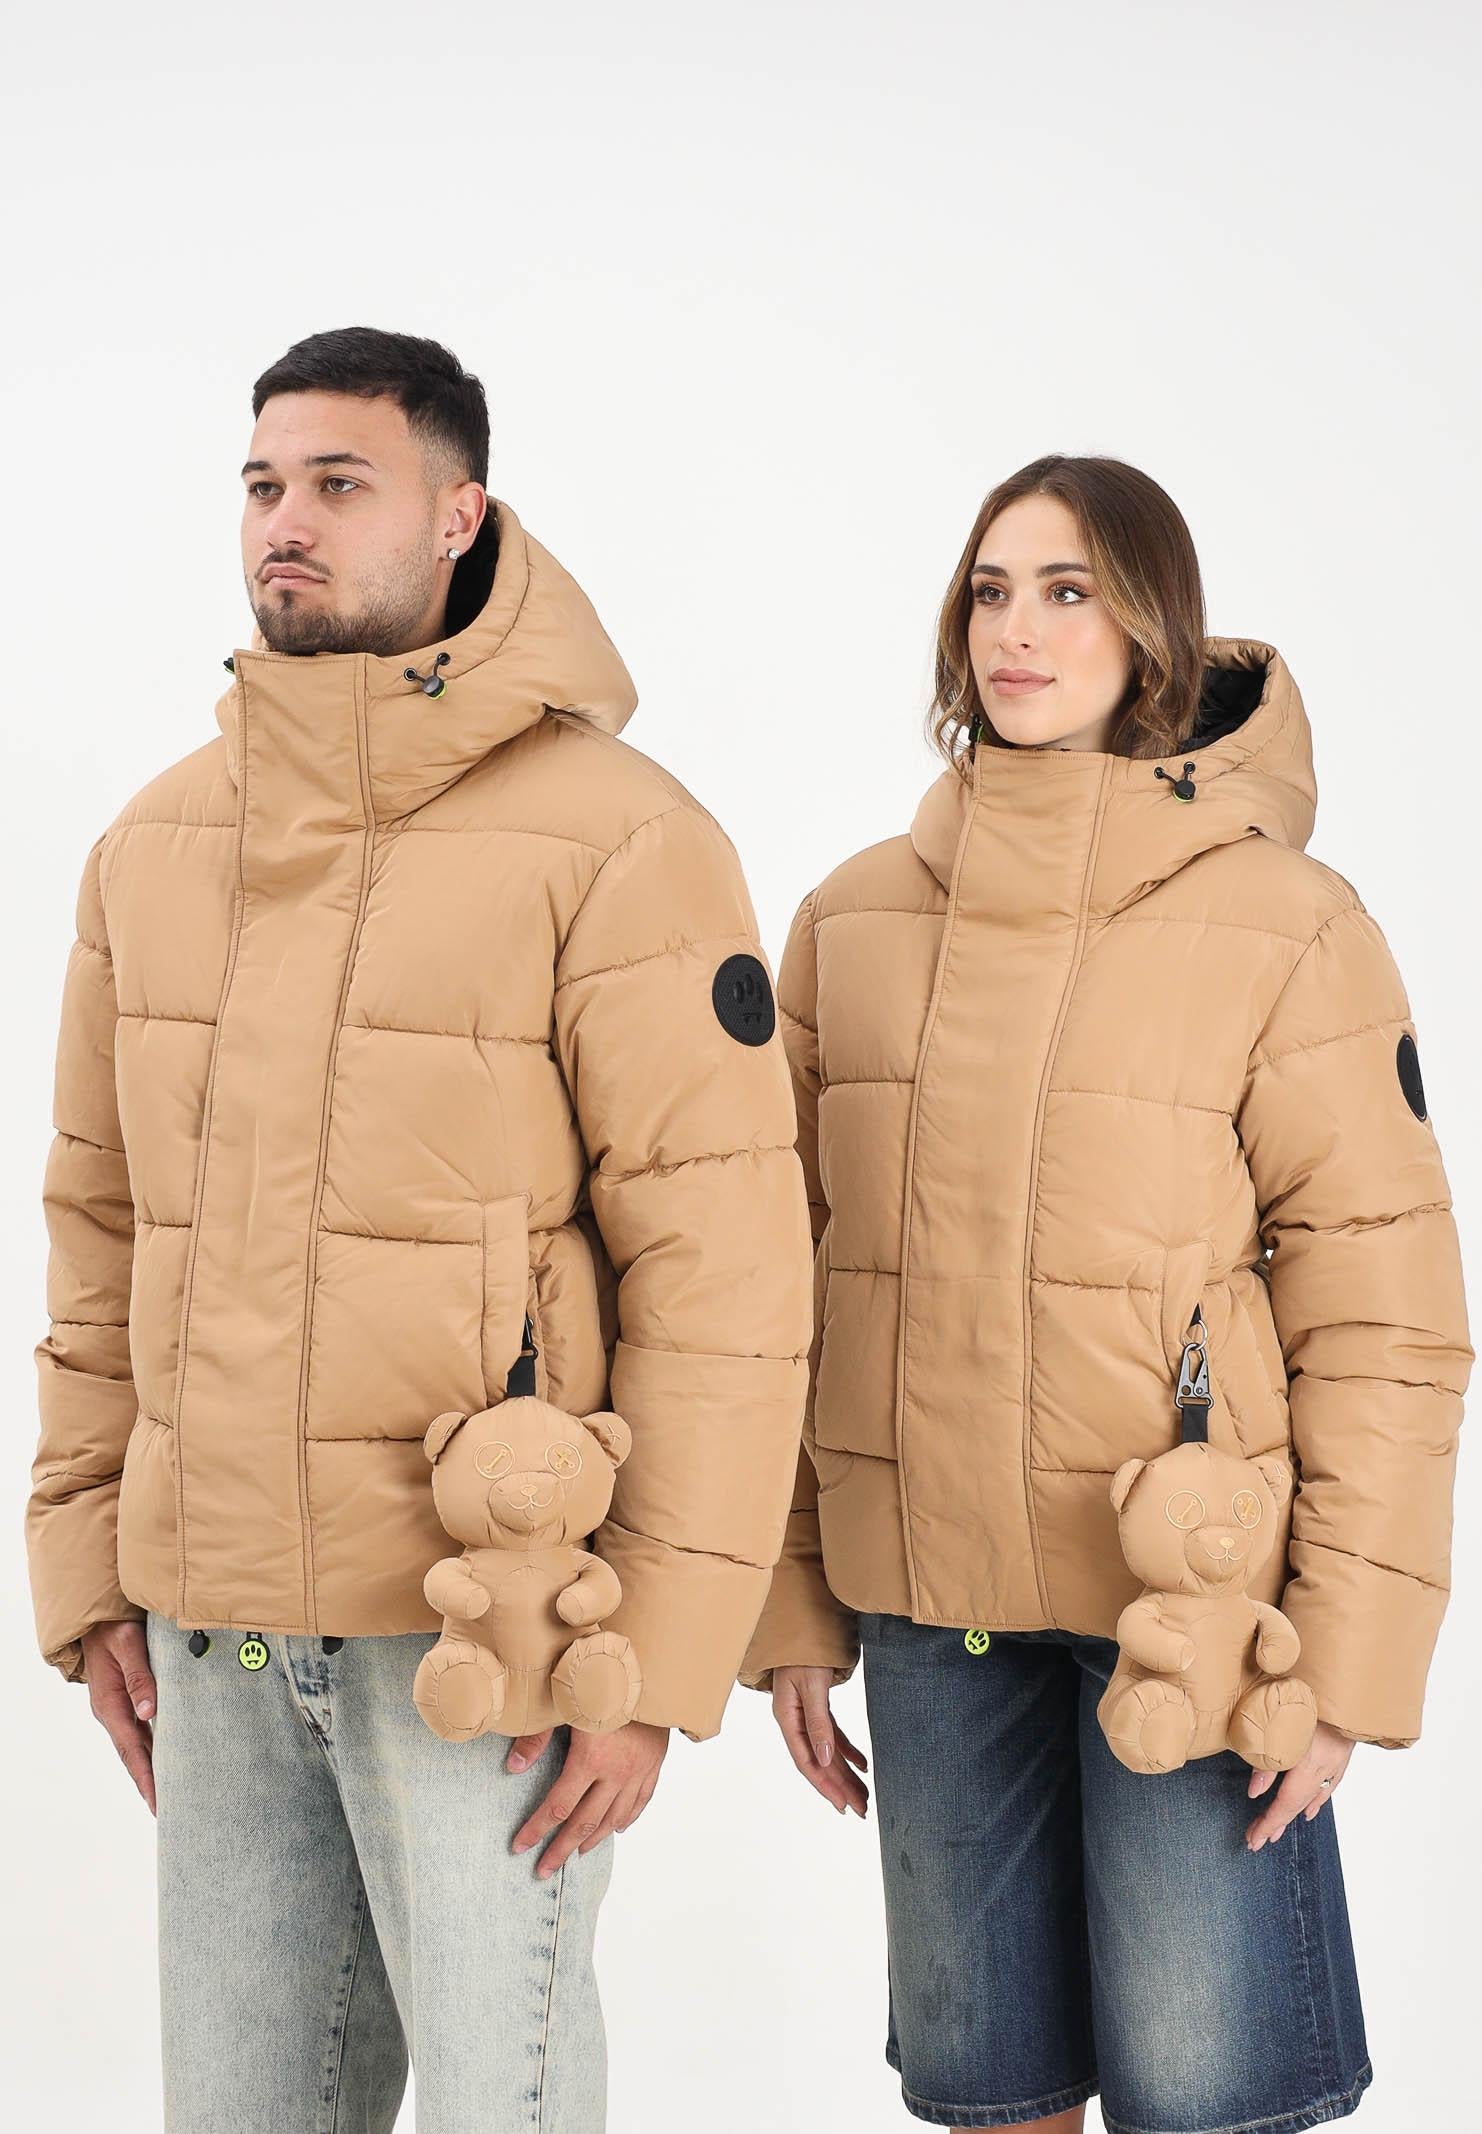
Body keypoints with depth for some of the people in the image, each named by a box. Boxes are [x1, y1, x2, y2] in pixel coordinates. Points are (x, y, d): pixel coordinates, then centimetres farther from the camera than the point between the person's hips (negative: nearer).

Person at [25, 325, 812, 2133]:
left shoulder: (613, 840, -10)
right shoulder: (157, 844, 9)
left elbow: (722, 1270, -13)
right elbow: (105, 1227, 14)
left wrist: (657, 1658, -14)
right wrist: (88, 1571, 11)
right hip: (214, 1614, 6)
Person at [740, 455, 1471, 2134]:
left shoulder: (1285, 927, -5)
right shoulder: (852, 923, 6)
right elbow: (787, 1282, 9)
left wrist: (1347, 1654, -10)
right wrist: (789, 1604, 7)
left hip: (1186, 1598, -3)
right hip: (925, 1597, 4)